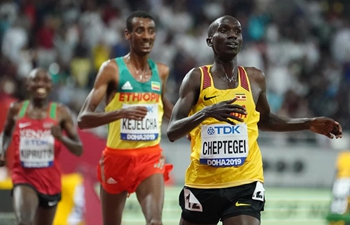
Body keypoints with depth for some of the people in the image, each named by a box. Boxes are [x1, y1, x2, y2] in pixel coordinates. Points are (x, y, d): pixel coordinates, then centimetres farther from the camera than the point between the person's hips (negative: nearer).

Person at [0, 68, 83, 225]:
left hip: (50, 181, 2)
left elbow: (79, 150, -4)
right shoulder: (16, 110, 0)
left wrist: (61, 137, -23)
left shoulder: (60, 112, -3)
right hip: (24, 178, -2)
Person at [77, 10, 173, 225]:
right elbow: (83, 119, -15)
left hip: (150, 157, 2)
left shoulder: (161, 71, 6)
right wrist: (120, 113, -30)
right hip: (117, 156, -2)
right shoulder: (112, 69, -8)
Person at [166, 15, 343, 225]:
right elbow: (172, 132, -11)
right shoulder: (197, 78, -4)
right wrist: (206, 112, -28)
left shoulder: (255, 79, 6)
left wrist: (309, 124, 15)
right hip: (202, 184, 0)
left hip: (245, 184, 0)